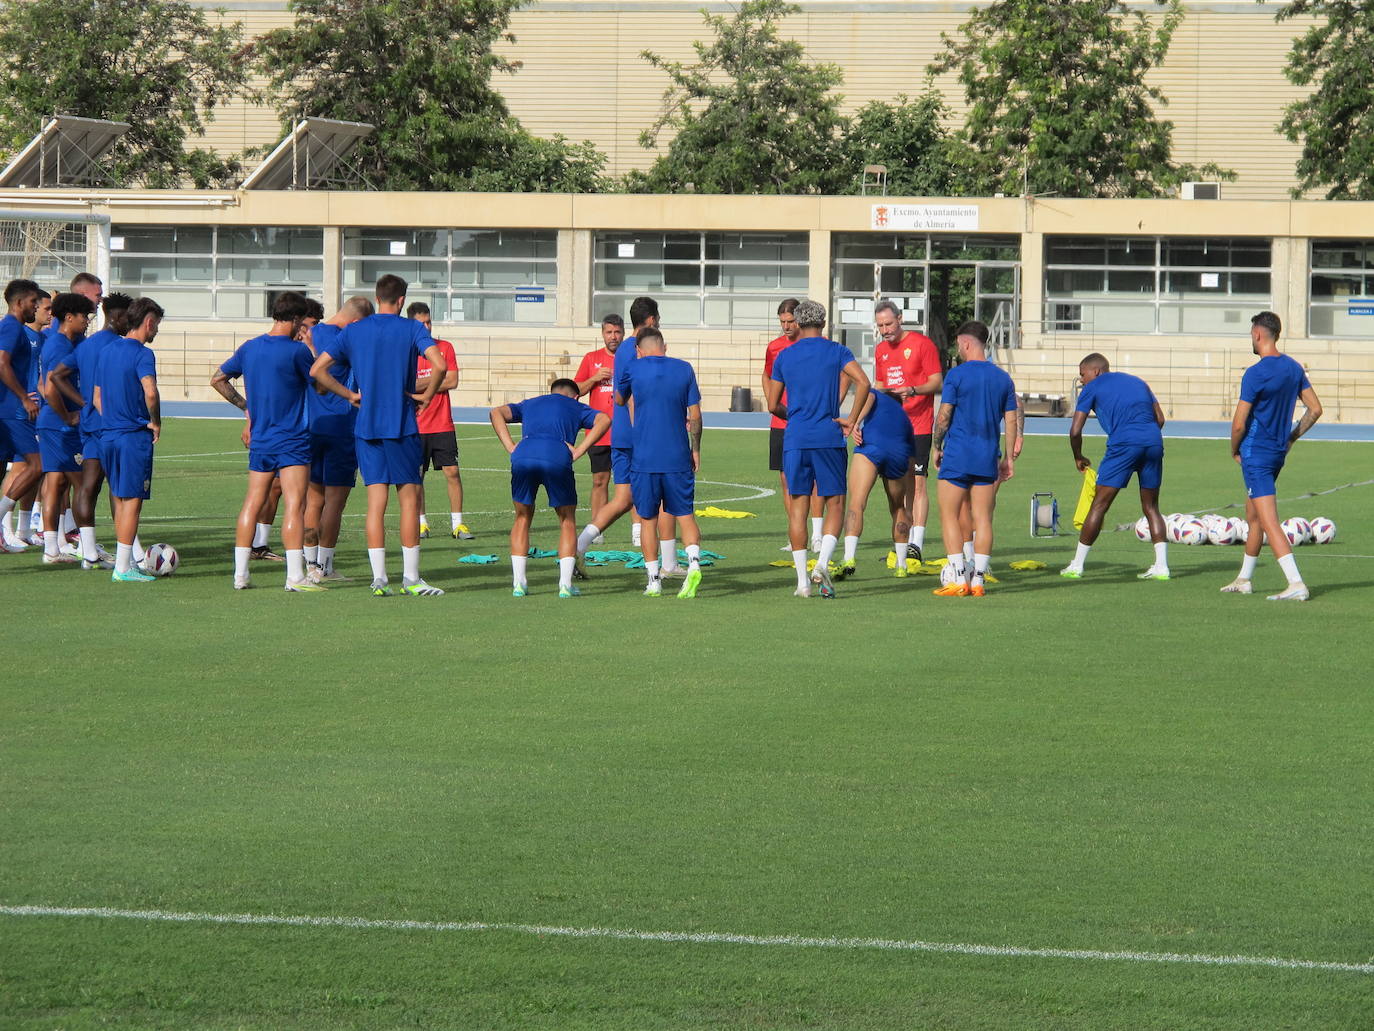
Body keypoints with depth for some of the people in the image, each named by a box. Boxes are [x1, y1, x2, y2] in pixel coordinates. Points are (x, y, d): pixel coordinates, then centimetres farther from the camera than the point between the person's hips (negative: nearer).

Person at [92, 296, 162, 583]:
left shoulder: (107, 350, 12)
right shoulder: (142, 354, -13)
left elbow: (97, 396, 18)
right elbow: (150, 391, -28)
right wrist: (156, 422, -14)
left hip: (107, 436, 8)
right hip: (134, 435, -8)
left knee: (120, 499, 15)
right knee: (132, 500, -3)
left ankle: (126, 561, 19)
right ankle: (123, 567, -4)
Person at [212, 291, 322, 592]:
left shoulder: (249, 348, 6)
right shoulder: (297, 350, -12)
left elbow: (218, 380, 15)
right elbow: (320, 385, 1)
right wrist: (312, 347, 8)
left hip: (260, 440, 6)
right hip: (292, 441, -6)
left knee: (252, 503, 11)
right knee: (295, 505, -9)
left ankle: (240, 574, 11)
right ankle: (295, 576, -15)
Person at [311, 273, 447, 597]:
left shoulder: (354, 331, 7)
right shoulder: (412, 329, -3)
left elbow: (317, 370, 2)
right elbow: (440, 365, -18)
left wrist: (350, 395, 8)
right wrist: (427, 395, -3)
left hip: (366, 427, 3)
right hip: (402, 426, -3)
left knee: (376, 501, 3)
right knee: (410, 499, 4)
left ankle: (379, 578, -3)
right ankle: (410, 578, 3)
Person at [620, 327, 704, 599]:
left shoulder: (634, 369, -1)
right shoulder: (684, 369, 3)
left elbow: (619, 400, 17)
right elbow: (695, 415, 4)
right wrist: (695, 449, 14)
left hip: (644, 457, -1)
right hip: (678, 457, 1)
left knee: (648, 518, 8)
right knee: (685, 514, 6)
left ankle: (654, 580, 6)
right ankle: (694, 563, -17)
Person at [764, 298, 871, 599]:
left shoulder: (784, 356, 8)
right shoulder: (836, 352, 2)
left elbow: (773, 405, 10)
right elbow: (862, 382, -14)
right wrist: (852, 420, -5)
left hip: (795, 439, 2)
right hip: (829, 438, -2)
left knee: (797, 507, 6)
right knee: (835, 504, 6)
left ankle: (803, 581, 2)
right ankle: (822, 564, -15)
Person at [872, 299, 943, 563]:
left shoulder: (922, 344, -5)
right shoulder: (881, 350, 15)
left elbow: (937, 382, -8)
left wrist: (912, 390, -23)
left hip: (918, 426, -6)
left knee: (917, 482, -11)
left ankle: (916, 544, -15)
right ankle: (902, 543, 12)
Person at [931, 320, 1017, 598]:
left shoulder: (957, 374, -7)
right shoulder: (1003, 379, 8)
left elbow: (944, 416, -8)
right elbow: (1011, 421, 9)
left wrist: (936, 447, 5)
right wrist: (1008, 458, 16)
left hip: (957, 457, -4)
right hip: (988, 458, 4)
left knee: (949, 515, 3)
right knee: (983, 518, 6)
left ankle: (957, 578, -5)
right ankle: (978, 579, 2)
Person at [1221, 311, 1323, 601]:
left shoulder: (1255, 374, -18)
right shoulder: (1294, 368, 5)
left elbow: (1239, 424, -16)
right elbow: (1315, 409, 10)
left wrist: (1234, 451, 2)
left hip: (1255, 455, -8)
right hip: (1278, 453, 8)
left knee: (1269, 522, -12)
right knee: (1253, 517, 21)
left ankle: (1296, 585, -21)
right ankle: (1244, 580, 30)